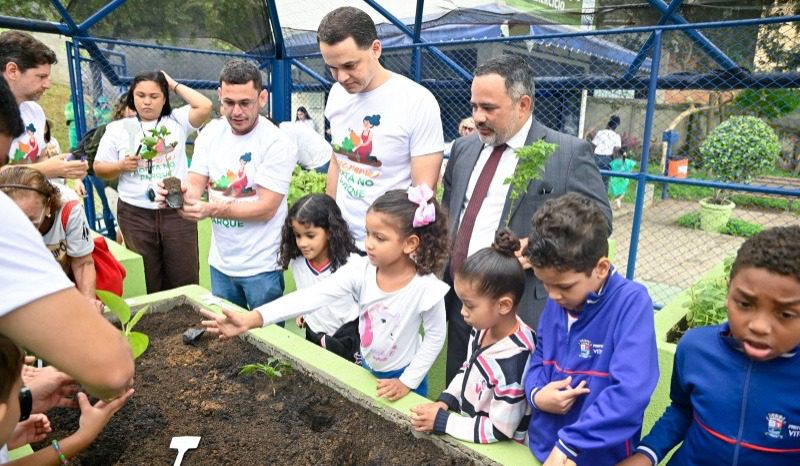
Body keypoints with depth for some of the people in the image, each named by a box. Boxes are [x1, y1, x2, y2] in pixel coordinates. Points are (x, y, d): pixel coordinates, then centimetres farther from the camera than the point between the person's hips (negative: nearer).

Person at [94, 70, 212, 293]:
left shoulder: (177, 121, 8)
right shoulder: (118, 128, 9)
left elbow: (205, 106, -9)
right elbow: (99, 168, 11)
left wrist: (175, 85, 2)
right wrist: (121, 166, -10)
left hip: (177, 212, -1)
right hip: (136, 214, 1)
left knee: (185, 279, 2)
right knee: (145, 283, 7)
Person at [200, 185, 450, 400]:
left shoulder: (425, 287, -28)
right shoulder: (360, 270, -21)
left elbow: (435, 336, -13)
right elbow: (311, 297, -32)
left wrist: (408, 381, -13)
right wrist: (252, 319, -42)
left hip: (402, 378, -3)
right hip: (367, 370, 4)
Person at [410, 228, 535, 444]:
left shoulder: (513, 361, -29)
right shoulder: (484, 327, -8)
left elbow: (499, 431, -21)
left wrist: (441, 421, -17)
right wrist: (444, 402, -2)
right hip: (468, 426, 6)